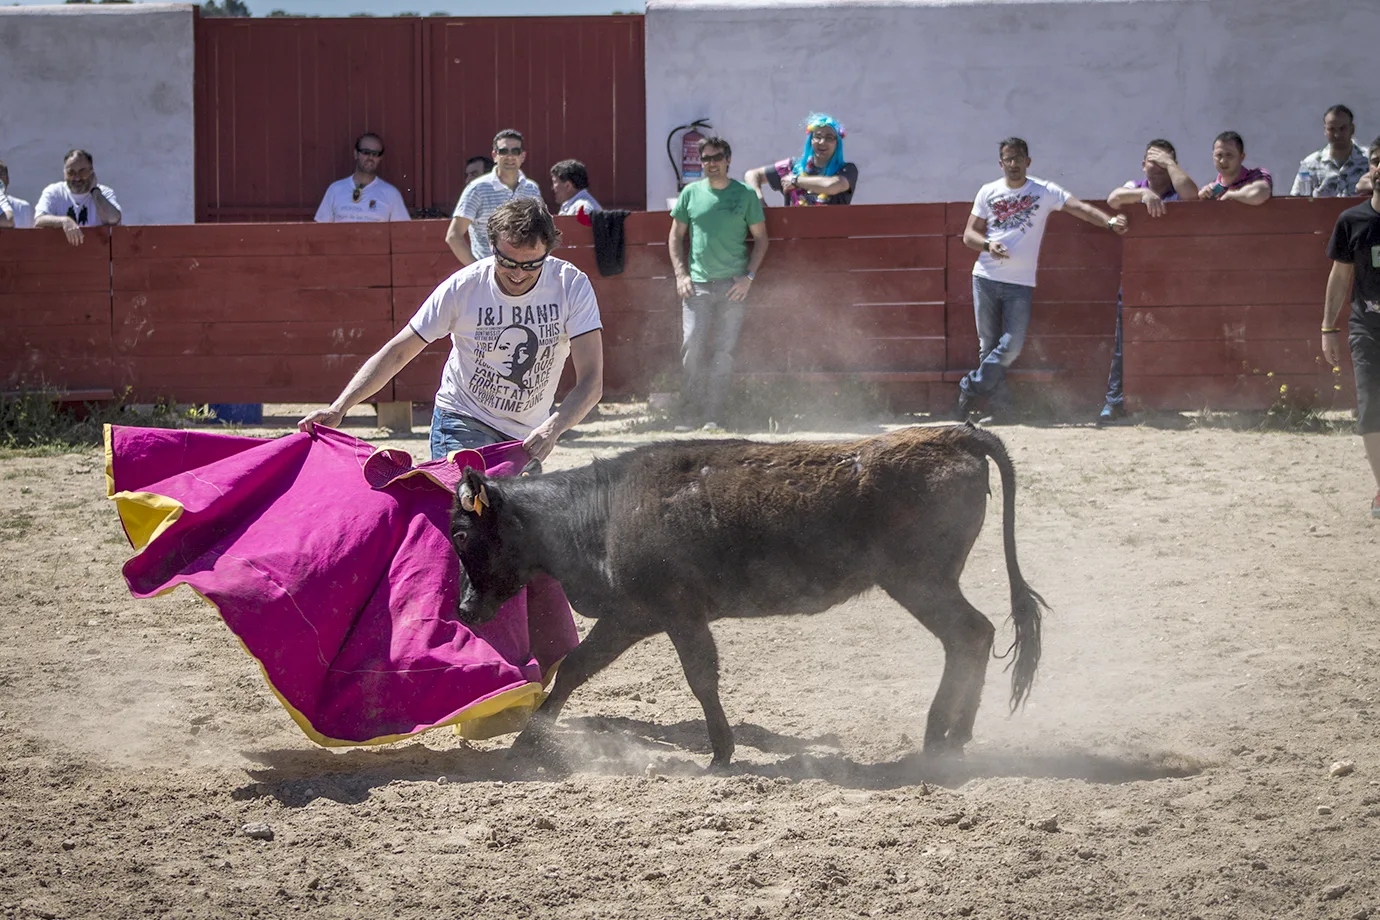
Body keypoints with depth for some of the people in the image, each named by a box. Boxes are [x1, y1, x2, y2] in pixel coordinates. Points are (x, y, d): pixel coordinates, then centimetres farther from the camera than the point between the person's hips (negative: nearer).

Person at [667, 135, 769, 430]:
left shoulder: (745, 195, 4)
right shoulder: (691, 193, 8)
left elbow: (760, 238, 8)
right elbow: (676, 236, 15)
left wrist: (749, 276, -2)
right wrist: (680, 274, 4)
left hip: (733, 285, -1)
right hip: (697, 284, 1)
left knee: (723, 352, -3)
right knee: (692, 347, -8)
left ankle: (713, 416, 0)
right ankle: (690, 414, -2)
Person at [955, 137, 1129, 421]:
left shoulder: (1044, 192, 3)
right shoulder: (988, 192, 9)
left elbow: (1080, 208, -7)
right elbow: (969, 234, 10)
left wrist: (1110, 222, -25)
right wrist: (988, 244, -12)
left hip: (1021, 283, -1)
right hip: (986, 278, 1)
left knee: (1012, 344, -12)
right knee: (988, 344, 0)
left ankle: (971, 388, 0)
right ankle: (999, 402, 8)